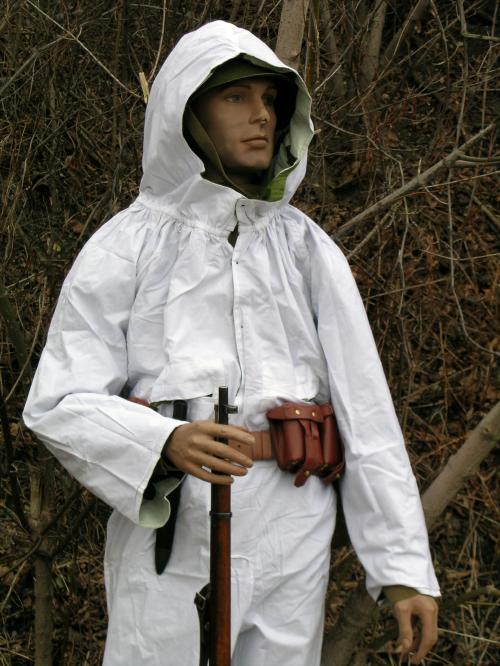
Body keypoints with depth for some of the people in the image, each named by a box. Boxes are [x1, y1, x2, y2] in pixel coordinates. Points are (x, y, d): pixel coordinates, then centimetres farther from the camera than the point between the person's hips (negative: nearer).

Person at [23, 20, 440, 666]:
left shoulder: (308, 249, 7)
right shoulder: (126, 246, 0)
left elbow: (364, 409, 4)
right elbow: (59, 404, -6)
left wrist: (405, 565, -1)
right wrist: (167, 443, -26)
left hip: (293, 540, 3)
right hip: (172, 536, -3)